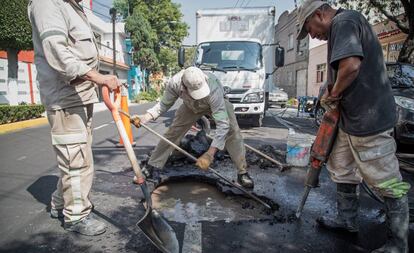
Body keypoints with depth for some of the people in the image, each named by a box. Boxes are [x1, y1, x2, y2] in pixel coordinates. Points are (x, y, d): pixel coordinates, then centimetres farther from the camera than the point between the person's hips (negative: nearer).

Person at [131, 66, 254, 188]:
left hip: (218, 103, -2)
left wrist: (209, 154, -49)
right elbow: (164, 105, -18)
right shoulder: (174, 83, -36)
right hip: (190, 106, 3)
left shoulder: (214, 90, -46)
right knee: (172, 132, 0)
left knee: (232, 132, -21)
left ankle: (242, 173, -8)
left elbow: (222, 125, -46)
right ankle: (152, 166, 16)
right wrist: (145, 117, -34)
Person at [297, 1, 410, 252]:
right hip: (351, 118, 11)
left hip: (370, 119, -11)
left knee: (387, 182, 2)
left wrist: (333, 95, -14)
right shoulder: (343, 27, 18)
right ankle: (347, 219, 35)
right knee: (342, 170, 19)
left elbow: (352, 65, -31)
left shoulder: (344, 21, -14)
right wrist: (332, 92, 5)